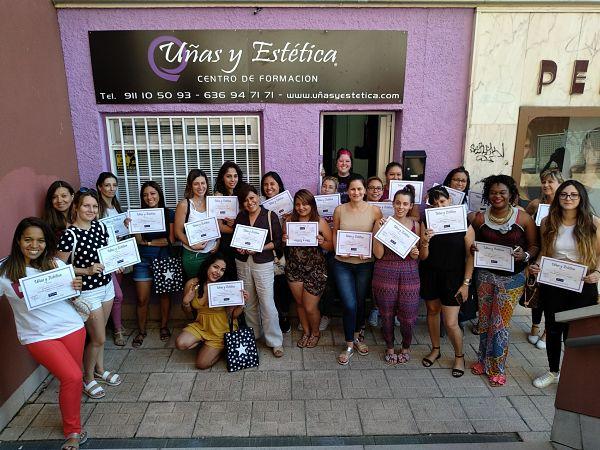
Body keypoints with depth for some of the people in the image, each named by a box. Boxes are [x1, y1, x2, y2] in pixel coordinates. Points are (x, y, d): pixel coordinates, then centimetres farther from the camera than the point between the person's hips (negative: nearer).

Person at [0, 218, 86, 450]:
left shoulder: (56, 264, 1)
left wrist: (77, 287, -12)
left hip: (71, 327, 3)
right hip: (38, 336, -3)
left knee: (73, 378, 11)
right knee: (72, 377, -12)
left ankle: (72, 420, 38)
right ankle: (72, 431, 11)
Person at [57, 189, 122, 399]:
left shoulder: (99, 226, -1)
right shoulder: (69, 235, -20)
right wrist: (87, 270, -23)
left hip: (106, 285, 6)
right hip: (87, 292, -6)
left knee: (99, 333, 21)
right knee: (98, 338, 4)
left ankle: (100, 369, 40)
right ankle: (88, 378, 27)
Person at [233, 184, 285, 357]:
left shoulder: (270, 216, -6)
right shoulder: (240, 217, 7)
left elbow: (278, 242, -7)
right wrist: (239, 248, -6)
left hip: (263, 264, -4)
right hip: (243, 263, 4)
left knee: (267, 303, -4)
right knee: (249, 302, 13)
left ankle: (275, 342, 9)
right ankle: (253, 335, 31)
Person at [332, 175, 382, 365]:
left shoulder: (374, 210, -4)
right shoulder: (339, 210, -2)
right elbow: (335, 233, 8)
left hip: (365, 264, 1)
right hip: (342, 264, 0)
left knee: (360, 303, 15)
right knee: (349, 305, -5)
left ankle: (357, 336, 40)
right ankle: (349, 345, 14)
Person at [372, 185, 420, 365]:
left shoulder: (415, 225, 3)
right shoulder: (381, 223, -5)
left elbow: (416, 257, 10)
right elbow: (378, 254, -9)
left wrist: (415, 253, -13)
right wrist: (381, 231, -19)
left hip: (409, 274, 1)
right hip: (385, 273, -1)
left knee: (408, 315, 5)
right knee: (387, 314, 10)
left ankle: (406, 348, 33)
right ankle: (389, 348, 34)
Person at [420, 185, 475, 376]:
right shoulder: (427, 224, -4)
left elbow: (470, 256, -5)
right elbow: (423, 257, -4)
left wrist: (466, 283, -7)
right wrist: (425, 242, -24)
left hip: (453, 277, -3)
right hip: (430, 274, 3)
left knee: (451, 323, -2)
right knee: (432, 310, 17)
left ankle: (459, 356, 26)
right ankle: (435, 349, 39)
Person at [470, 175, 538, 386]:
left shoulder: (523, 218, -7)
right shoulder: (480, 218, -1)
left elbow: (534, 246, 1)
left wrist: (525, 255, -19)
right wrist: (473, 249, -8)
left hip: (512, 277, -2)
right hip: (486, 274, 2)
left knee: (500, 323, 2)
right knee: (484, 320, 11)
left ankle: (497, 368, 19)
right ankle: (483, 359, 30)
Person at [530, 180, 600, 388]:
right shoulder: (548, 222, -1)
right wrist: (536, 266, -9)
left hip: (583, 287, -2)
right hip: (552, 285, 2)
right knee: (553, 329, 15)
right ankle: (553, 371, 36)